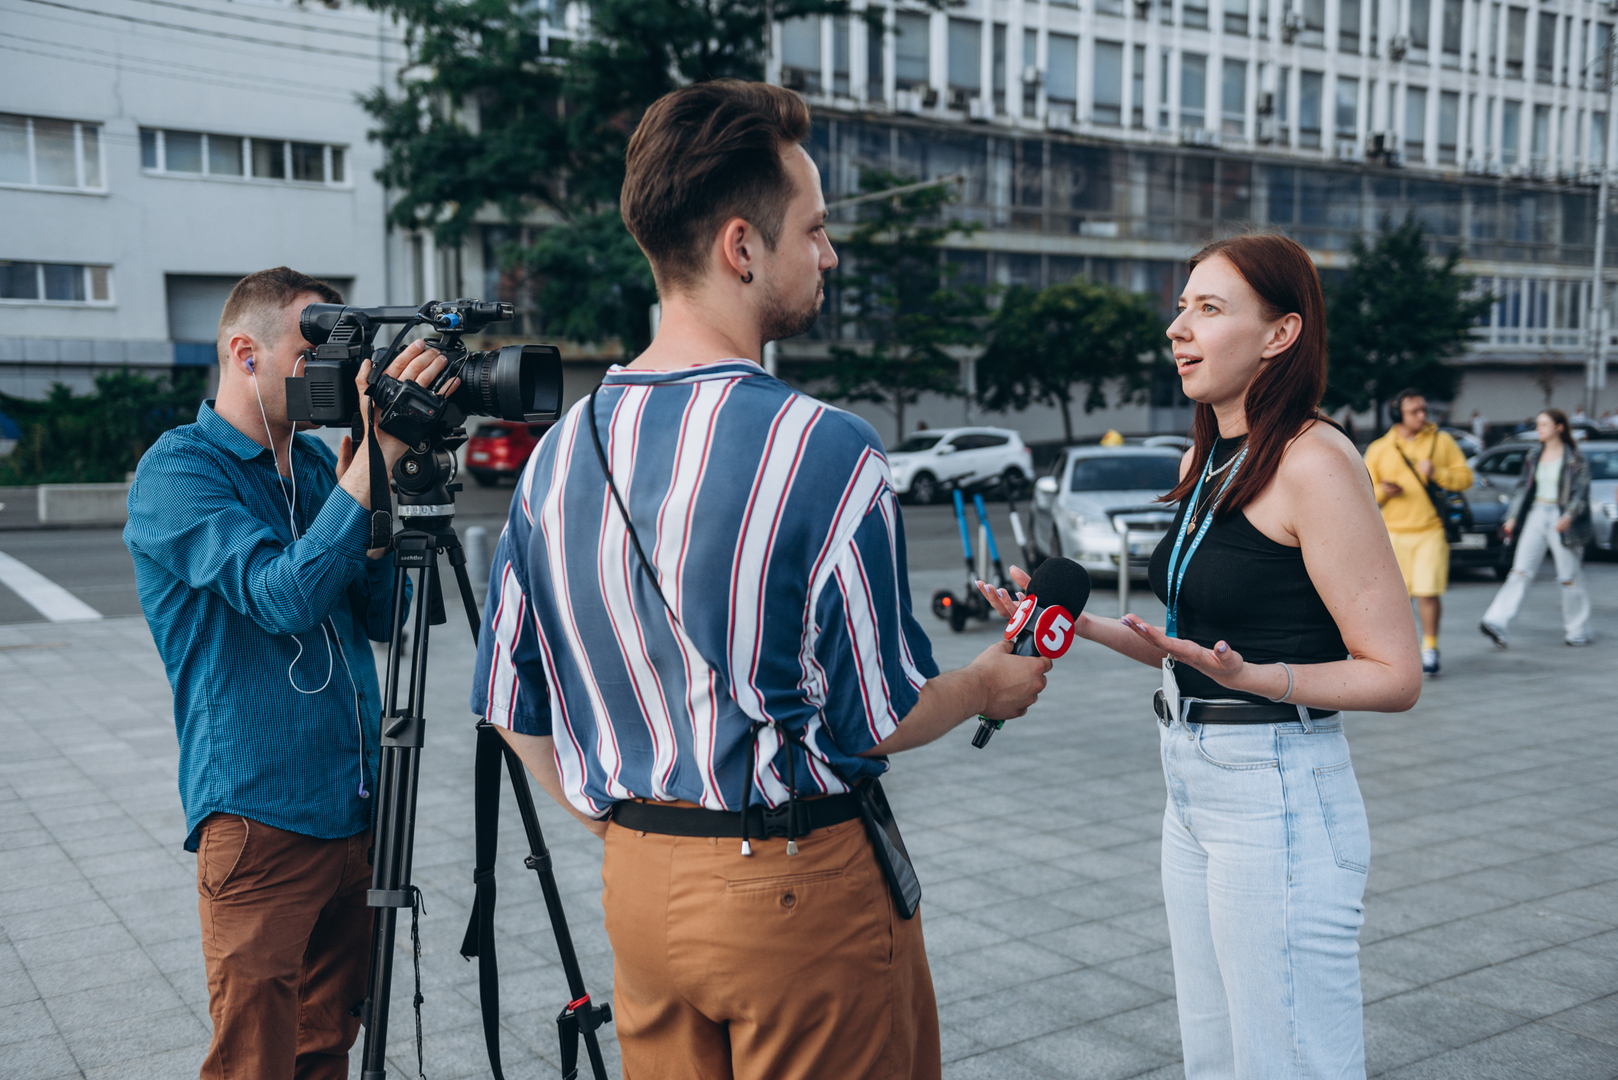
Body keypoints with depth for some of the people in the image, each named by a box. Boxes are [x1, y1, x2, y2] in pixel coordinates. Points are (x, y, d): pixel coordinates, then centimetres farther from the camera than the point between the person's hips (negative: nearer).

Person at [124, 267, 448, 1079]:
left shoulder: (316, 461, 12)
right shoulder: (177, 470, -10)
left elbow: (383, 616, 8)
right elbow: (283, 598, -26)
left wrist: (367, 492, -6)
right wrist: (378, 452, -29)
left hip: (355, 807, 7)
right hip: (260, 817, -7)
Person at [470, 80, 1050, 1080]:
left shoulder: (561, 451, 0)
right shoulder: (828, 453, -20)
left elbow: (511, 702, 7)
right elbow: (879, 721, -13)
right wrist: (991, 685, 6)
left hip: (636, 883, 6)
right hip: (798, 887, -6)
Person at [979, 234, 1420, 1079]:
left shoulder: (1314, 461, -16)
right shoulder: (1206, 458, 11)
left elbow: (1394, 675, -16)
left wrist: (1251, 678, -29)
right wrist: (1082, 626, 7)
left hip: (1279, 797, -9)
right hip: (1191, 788, 9)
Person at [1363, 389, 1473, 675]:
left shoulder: (1441, 440, 7)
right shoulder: (1379, 449, 7)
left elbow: (1465, 477, 5)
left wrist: (1437, 474, -12)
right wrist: (1382, 491, -15)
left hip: (1431, 531, -1)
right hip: (1393, 533, 1)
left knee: (1428, 592, -8)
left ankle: (1430, 648, 6)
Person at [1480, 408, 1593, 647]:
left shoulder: (1576, 459, -4)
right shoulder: (1533, 456, 11)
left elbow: (1580, 493, -9)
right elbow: (1522, 487, 15)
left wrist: (1569, 516, -25)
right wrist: (1512, 517, 7)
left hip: (1561, 519, -4)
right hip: (1535, 516, 4)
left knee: (1570, 578, 4)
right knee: (1520, 571, -7)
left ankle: (1577, 631, 17)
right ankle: (1496, 622, -17)